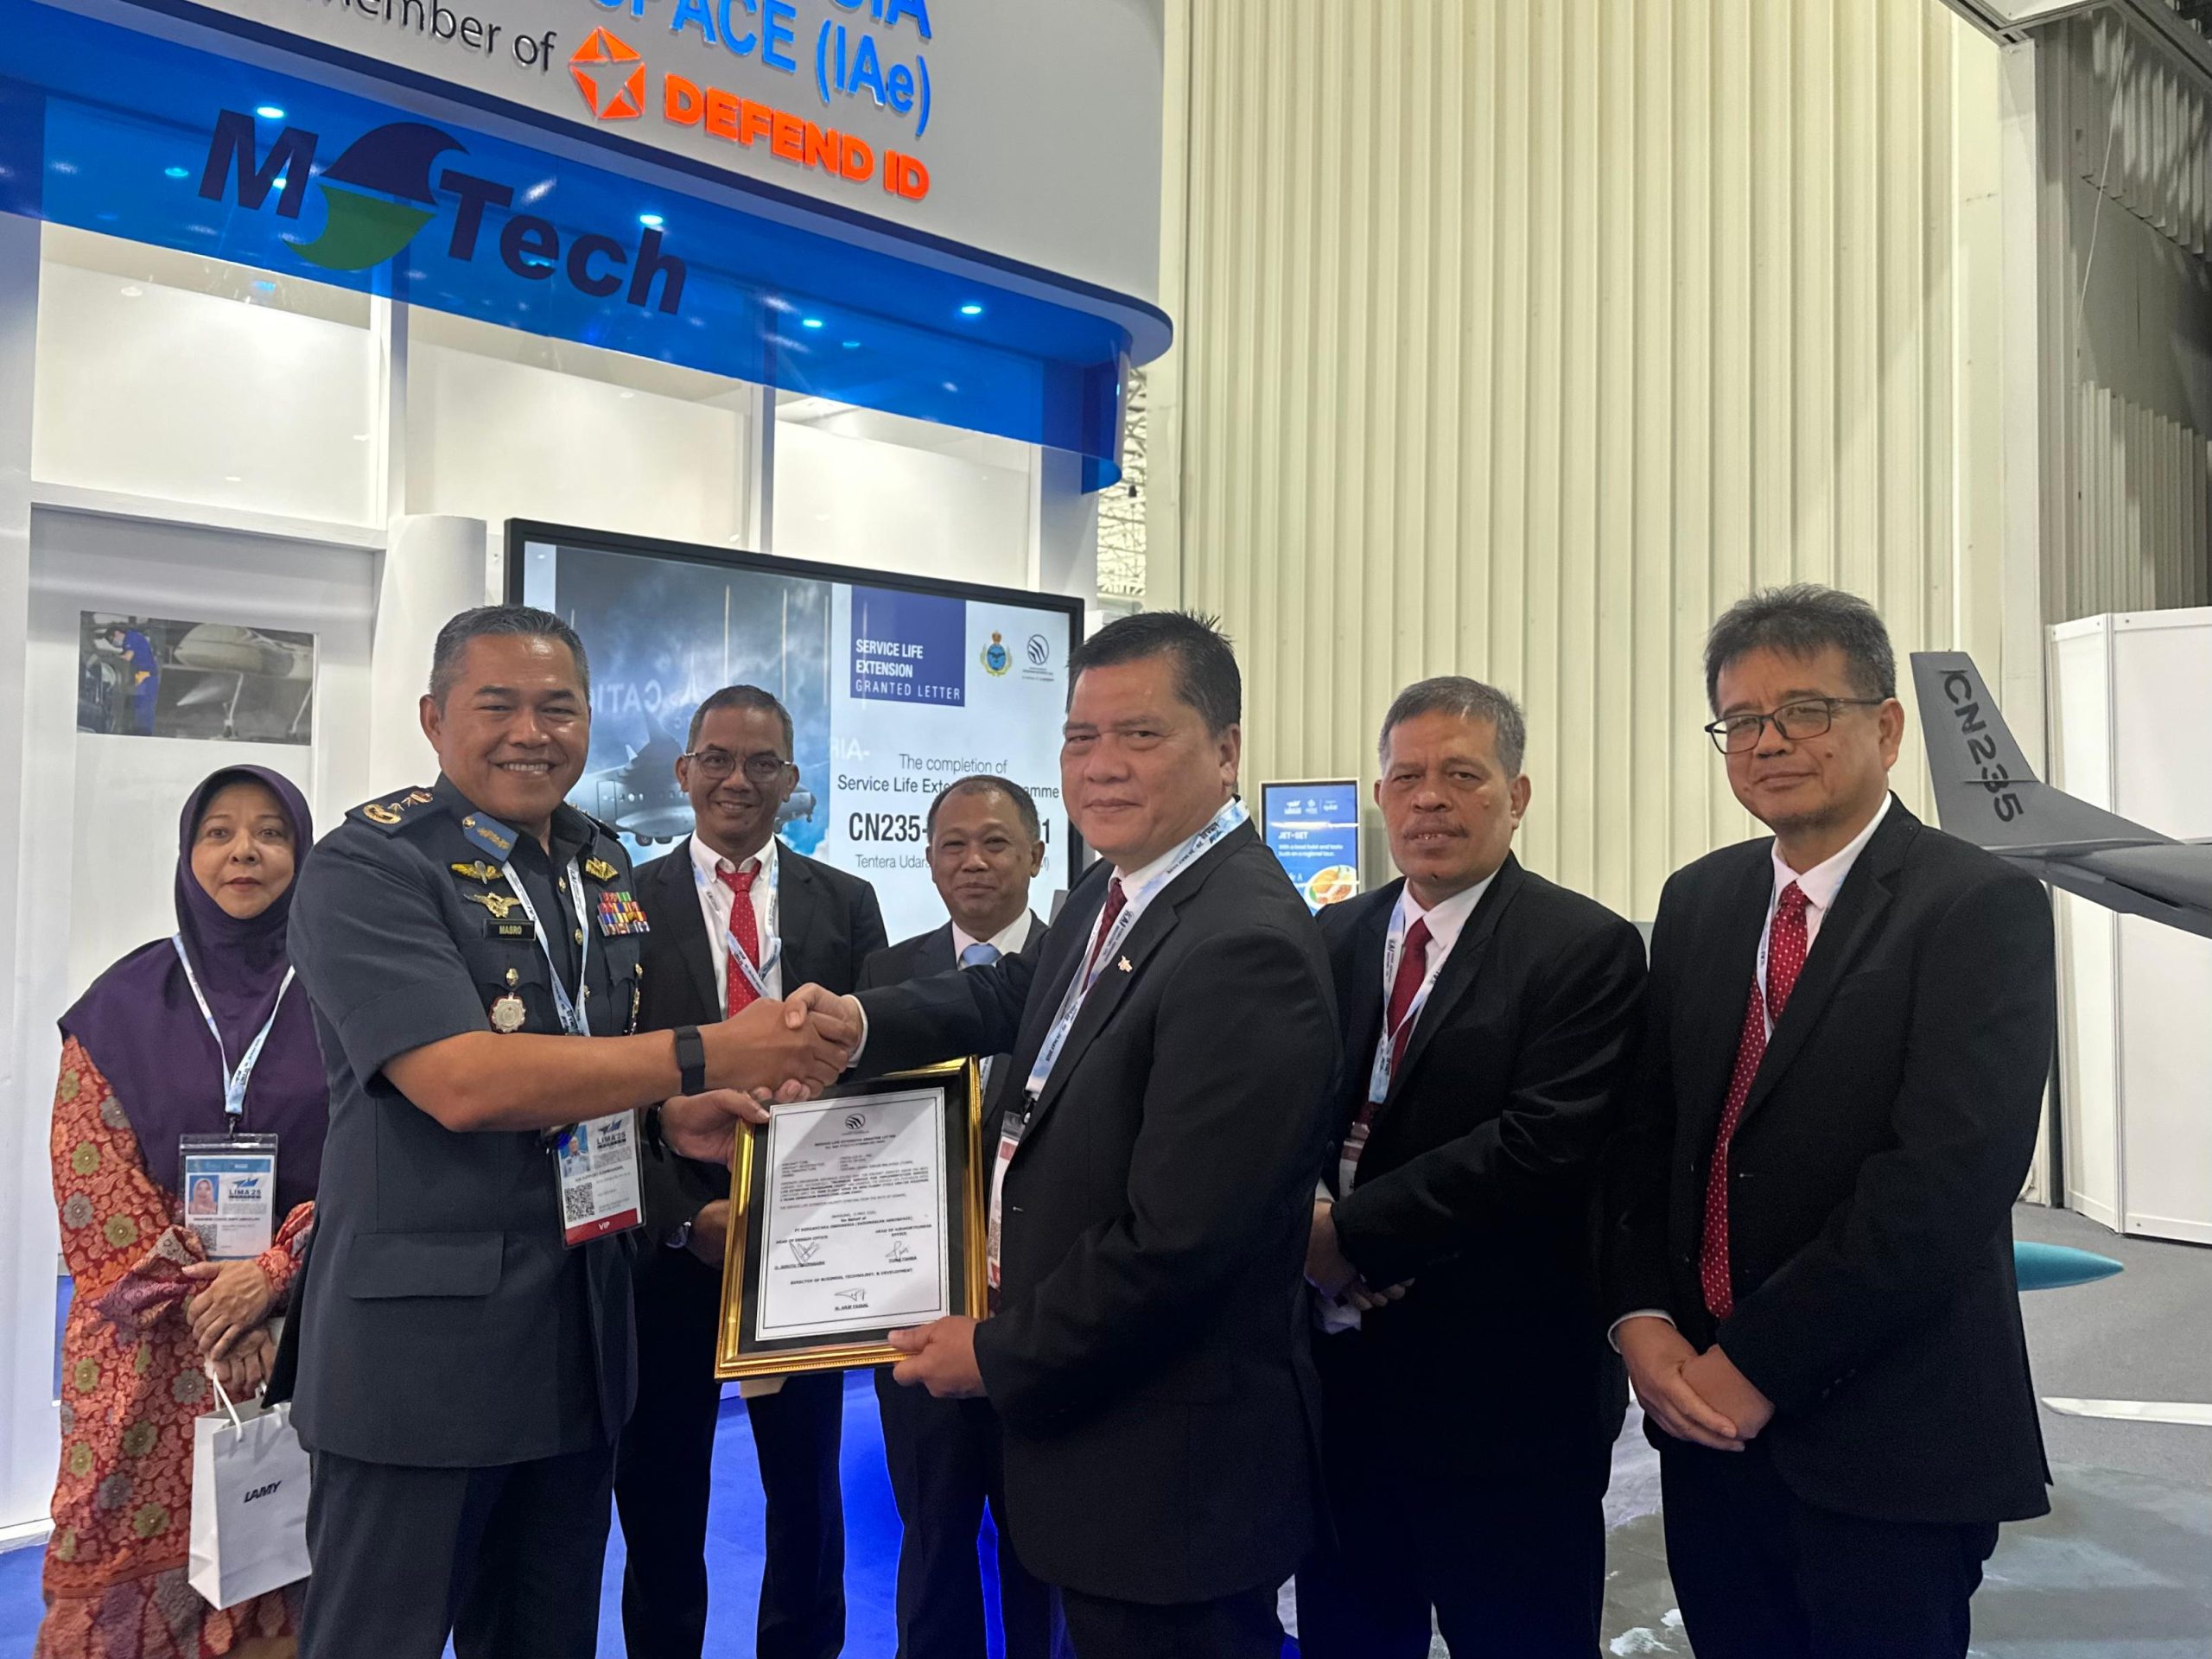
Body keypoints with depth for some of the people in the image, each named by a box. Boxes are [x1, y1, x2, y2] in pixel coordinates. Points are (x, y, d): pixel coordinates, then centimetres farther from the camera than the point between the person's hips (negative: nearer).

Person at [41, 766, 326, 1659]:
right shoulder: (122, 1002, 4)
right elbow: (90, 1180, 0)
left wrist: (269, 1276, -14)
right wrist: (192, 1298, -10)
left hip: (305, 1332, -1)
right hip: (152, 1344, 1)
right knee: (140, 1564, 1)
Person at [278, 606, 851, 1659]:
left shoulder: (603, 866, 9)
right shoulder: (368, 868, -13)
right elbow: (462, 1081, -25)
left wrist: (668, 1118, 1)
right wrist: (704, 1057, -24)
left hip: (581, 1333, 7)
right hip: (423, 1336, -7)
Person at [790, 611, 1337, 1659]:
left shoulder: (1247, 945, -27)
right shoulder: (1114, 894, 2)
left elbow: (1177, 1242, -27)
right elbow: (1024, 995, 20)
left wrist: (999, 1357, -14)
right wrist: (863, 1022, 2)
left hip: (1173, 1468, -9)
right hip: (1087, 1416, 9)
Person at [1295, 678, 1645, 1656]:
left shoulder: (1586, 951, -10)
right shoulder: (1332, 939, 9)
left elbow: (1541, 1144, -20)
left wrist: (1353, 1233, -18)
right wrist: (1295, 1209, -13)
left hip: (1503, 1393, -5)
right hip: (1338, 1372, 5)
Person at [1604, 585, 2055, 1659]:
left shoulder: (1981, 906, -11)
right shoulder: (1698, 902, 8)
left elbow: (1948, 1176, -19)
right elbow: (1646, 1132, 8)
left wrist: (1760, 1363, -17)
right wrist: (1641, 1318, -6)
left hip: (1888, 1442, -5)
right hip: (1708, 1415, 5)